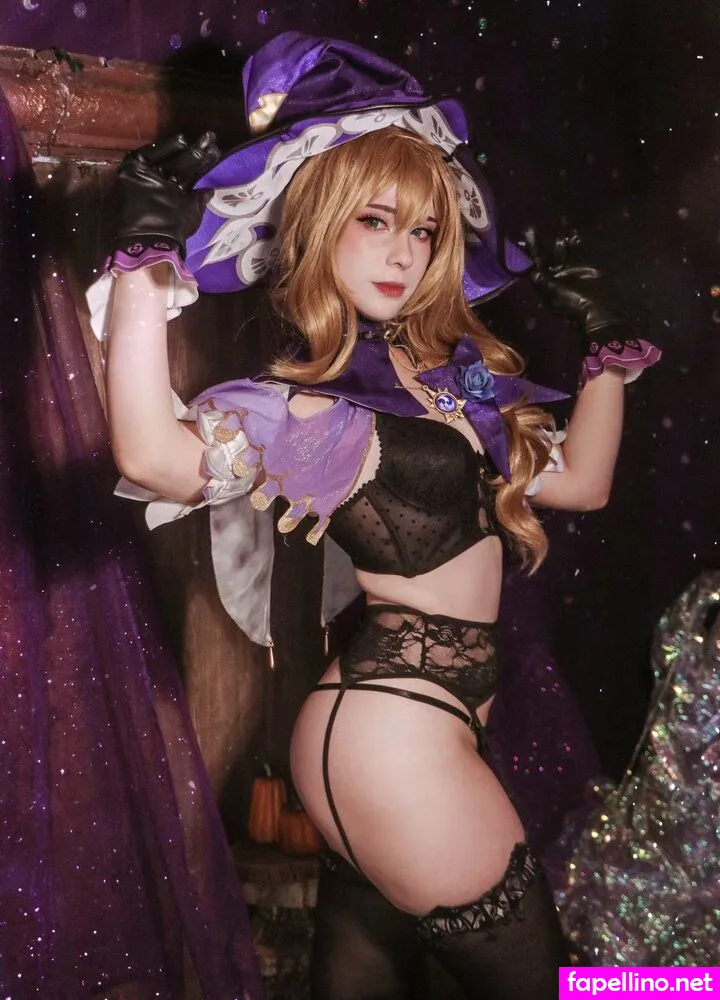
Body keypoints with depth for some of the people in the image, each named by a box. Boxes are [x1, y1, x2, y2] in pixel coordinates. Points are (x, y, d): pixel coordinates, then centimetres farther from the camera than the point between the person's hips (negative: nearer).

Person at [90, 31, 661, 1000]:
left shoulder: (446, 371, 8)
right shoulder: (303, 405, -15)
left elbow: (580, 479, 17)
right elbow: (153, 456, -35)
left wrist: (607, 346, 14)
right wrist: (149, 259, -35)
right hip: (398, 738, -8)